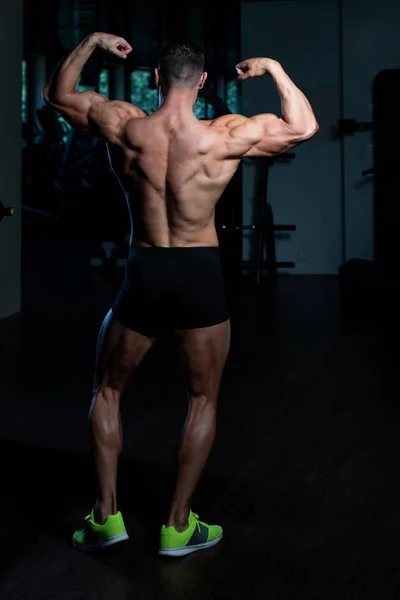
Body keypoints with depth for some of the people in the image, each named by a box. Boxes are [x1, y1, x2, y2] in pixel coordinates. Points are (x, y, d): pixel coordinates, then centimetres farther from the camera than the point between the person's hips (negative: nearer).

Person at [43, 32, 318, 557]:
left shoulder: (123, 128, -6)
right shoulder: (225, 136, -11)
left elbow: (55, 94, 11)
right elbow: (304, 127, 1)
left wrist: (92, 42, 17)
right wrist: (273, 68, 8)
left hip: (143, 275, 1)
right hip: (201, 275, -1)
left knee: (106, 391, 20)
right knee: (204, 400, 16)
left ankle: (107, 515, 18)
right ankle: (178, 525, 18)